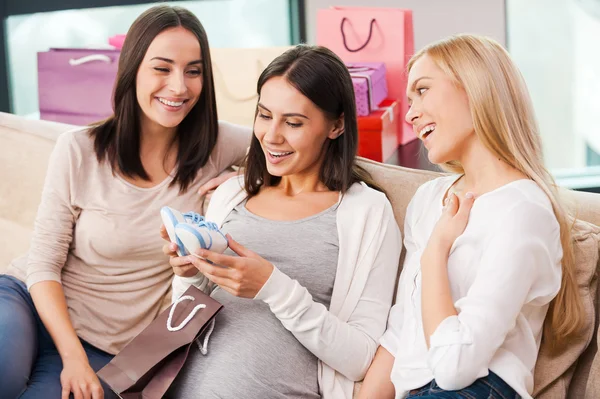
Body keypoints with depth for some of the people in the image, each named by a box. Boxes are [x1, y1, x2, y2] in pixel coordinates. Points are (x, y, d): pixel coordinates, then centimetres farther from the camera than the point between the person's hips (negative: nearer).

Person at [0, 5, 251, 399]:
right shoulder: (79, 151, -7)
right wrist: (72, 356, -18)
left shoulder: (216, 146, -3)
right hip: (38, 304, -1)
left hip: (106, 348, 2)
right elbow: (44, 263, -6)